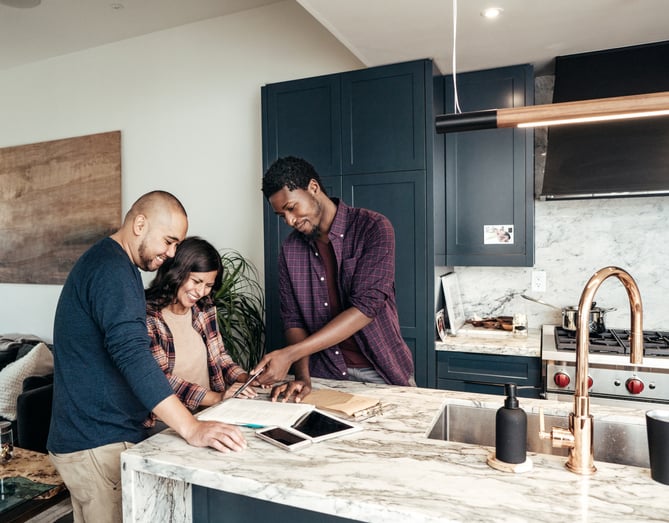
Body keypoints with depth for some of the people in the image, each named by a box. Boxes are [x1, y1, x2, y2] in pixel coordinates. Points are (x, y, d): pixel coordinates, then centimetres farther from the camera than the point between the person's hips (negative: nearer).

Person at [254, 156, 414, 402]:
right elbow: (293, 319, 2)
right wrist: (302, 377, -15)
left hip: (380, 373, -2)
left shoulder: (374, 227, -12)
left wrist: (289, 354, -25)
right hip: (325, 376, 3)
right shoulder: (290, 249, 2)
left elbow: (365, 308, -21)